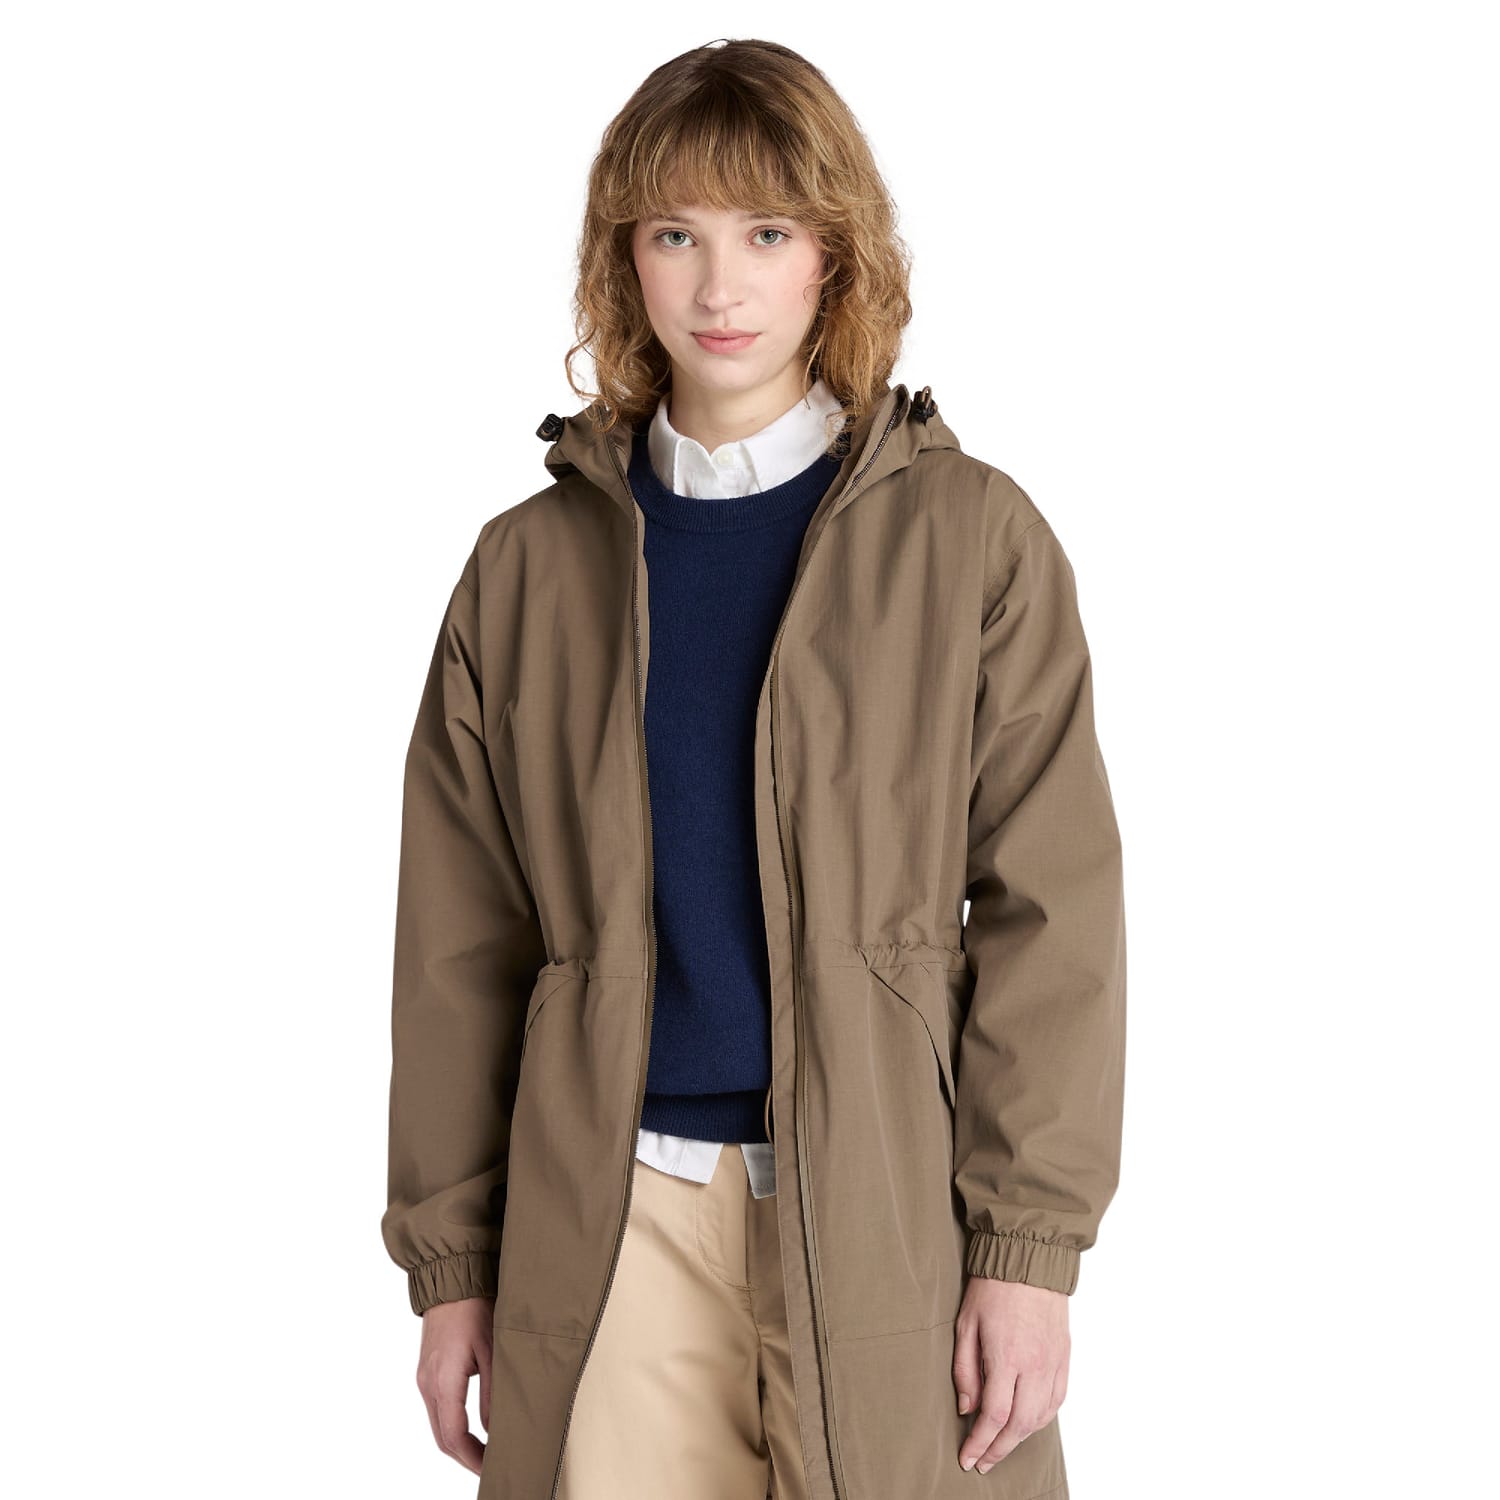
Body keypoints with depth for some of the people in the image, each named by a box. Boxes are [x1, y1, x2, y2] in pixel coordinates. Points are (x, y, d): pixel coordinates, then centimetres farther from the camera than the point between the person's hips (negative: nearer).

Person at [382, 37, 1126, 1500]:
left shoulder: (971, 538, 2)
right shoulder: (529, 566, 7)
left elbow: (1050, 910, -1)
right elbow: (459, 946, 8)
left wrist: (1030, 1244, -6)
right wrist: (448, 1259, 6)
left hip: (889, 1213, -1)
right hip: (614, 1220, 2)